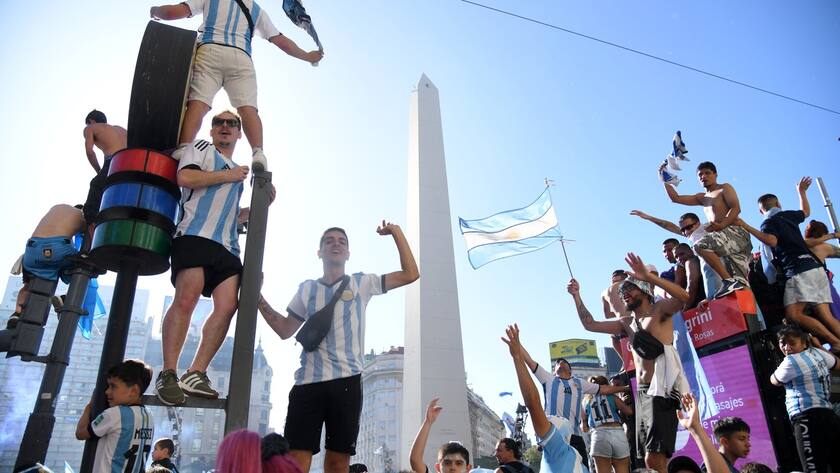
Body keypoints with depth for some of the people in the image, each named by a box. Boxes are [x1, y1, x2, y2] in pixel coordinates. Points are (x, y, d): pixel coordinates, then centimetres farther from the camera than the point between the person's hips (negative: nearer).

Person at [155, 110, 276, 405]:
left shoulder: (238, 173, 33)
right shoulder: (201, 148, 15)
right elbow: (184, 177, -6)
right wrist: (227, 176, 0)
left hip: (227, 245, 6)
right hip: (195, 234, -6)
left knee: (228, 306, -10)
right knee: (186, 299, -18)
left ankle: (195, 375, -8)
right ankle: (168, 374, -13)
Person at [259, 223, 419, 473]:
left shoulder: (361, 283, 10)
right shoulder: (307, 288, 16)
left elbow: (410, 274, 7)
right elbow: (285, 330, 20)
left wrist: (396, 232, 4)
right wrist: (257, 297, 11)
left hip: (346, 380, -1)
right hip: (308, 380, 1)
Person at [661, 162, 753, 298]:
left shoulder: (725, 188, 9)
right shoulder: (701, 198, 29)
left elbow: (736, 208, -6)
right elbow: (675, 198, 27)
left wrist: (722, 225, -21)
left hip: (735, 232, -7)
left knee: (701, 245, -30)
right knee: (740, 281, -4)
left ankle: (728, 280, -33)